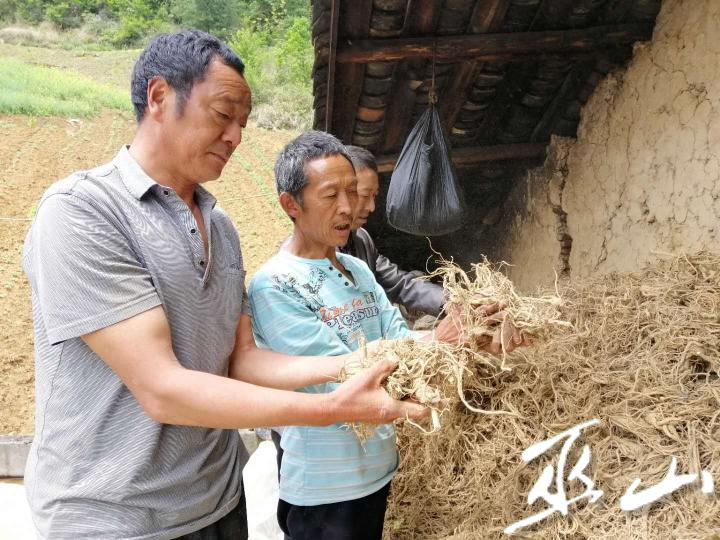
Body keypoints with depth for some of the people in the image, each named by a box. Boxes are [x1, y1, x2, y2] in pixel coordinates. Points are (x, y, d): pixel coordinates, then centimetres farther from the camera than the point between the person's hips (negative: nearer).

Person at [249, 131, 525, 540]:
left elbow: (399, 339, -1)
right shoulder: (274, 285, -19)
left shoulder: (358, 270, 6)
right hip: (324, 487, -7)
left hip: (378, 467, 7)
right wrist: (435, 341, -25)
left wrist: (472, 339, -18)